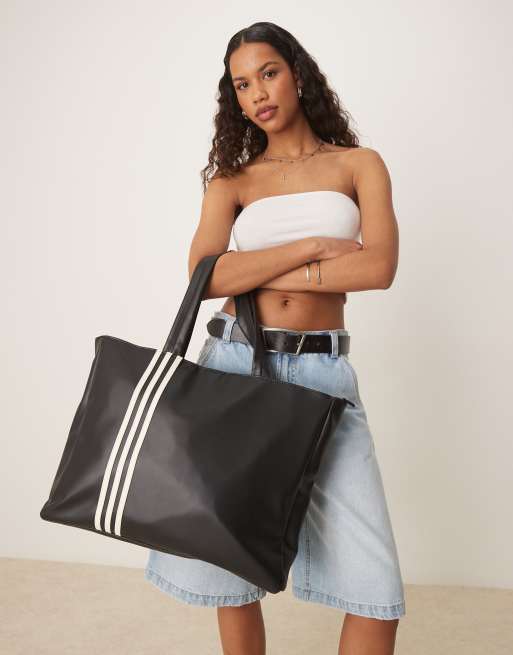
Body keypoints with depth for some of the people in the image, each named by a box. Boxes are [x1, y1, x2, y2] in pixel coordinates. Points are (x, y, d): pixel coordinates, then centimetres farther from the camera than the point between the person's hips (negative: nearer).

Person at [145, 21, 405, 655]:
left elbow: (380, 267, -9)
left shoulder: (359, 164, 9)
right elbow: (204, 275, -7)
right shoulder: (231, 181, 11)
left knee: (374, 590, -7)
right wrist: (312, 247, -10)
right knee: (230, 564, 7)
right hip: (235, 362, 2)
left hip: (323, 371, -1)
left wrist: (256, 274, -8)